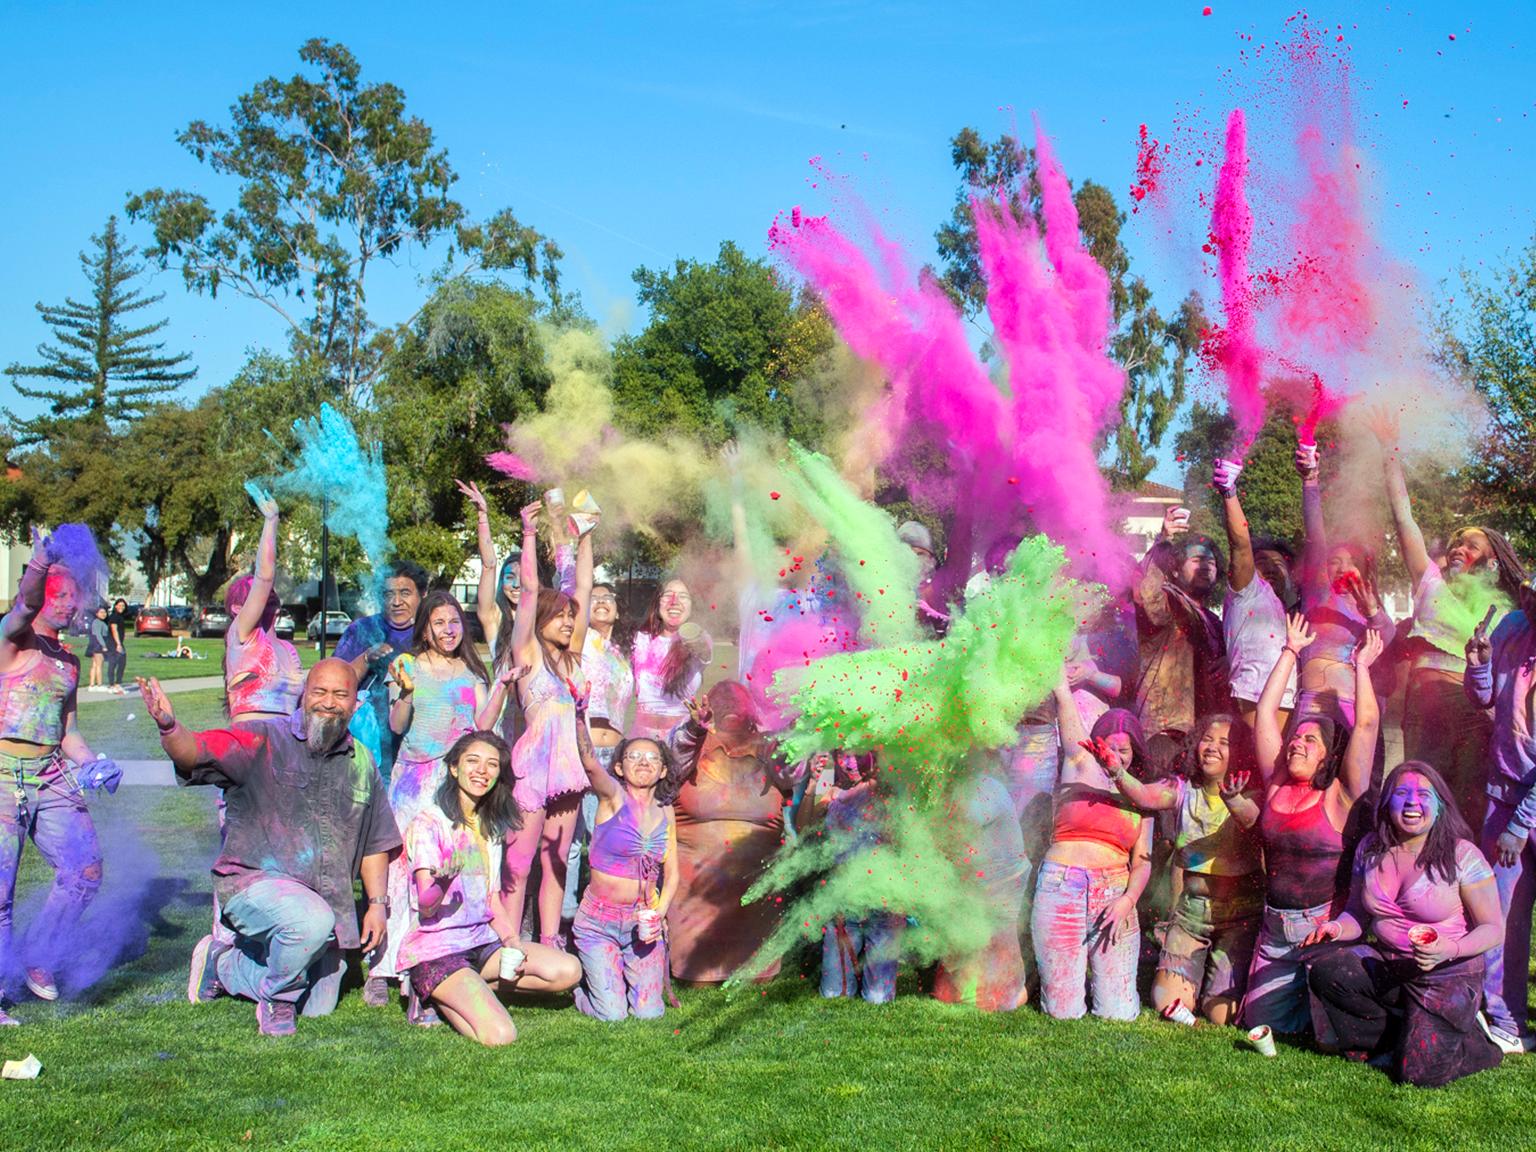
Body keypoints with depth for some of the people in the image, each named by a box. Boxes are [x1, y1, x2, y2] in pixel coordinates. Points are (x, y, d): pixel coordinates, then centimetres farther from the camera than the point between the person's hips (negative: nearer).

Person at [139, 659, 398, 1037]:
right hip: (252, 880, -6)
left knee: (317, 1009, 10)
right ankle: (276, 998, -4)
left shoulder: (361, 762, 10)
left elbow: (375, 842, 18)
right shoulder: (261, 741, -5)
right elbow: (196, 751, -21)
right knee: (311, 921, -37)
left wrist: (377, 903, 10)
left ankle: (222, 964, 33)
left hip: (326, 902, 6)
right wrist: (168, 727, -42)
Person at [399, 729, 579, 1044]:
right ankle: (439, 998, 3)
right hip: (435, 951, -7)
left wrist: (512, 940, -5)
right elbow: (426, 906, -17)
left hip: (482, 944, 7)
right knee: (500, 1036, -26)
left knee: (568, 971, -12)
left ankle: (472, 989, 3)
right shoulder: (429, 823, -10)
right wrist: (444, 879, -40)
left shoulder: (491, 828, 13)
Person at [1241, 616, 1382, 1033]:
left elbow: (1367, 723, -14)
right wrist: (1291, 651, 11)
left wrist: (1361, 666, -5)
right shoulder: (1276, 787, 5)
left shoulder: (1340, 796, -6)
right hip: (1275, 930, 4)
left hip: (1327, 925, -4)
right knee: (1261, 1019, 2)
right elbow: (1266, 710, 6)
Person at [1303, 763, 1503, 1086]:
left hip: (1448, 975, -4)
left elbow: (1493, 929, -8)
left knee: (1422, 1071, -21)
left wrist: (1452, 949, -28)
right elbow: (1357, 914, 10)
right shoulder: (1370, 850, 3)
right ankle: (1398, 1035, -2)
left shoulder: (1462, 856, -10)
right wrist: (1337, 928, -14)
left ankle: (1471, 1038, 15)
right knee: (1325, 970, -26)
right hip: (1386, 966, 4)